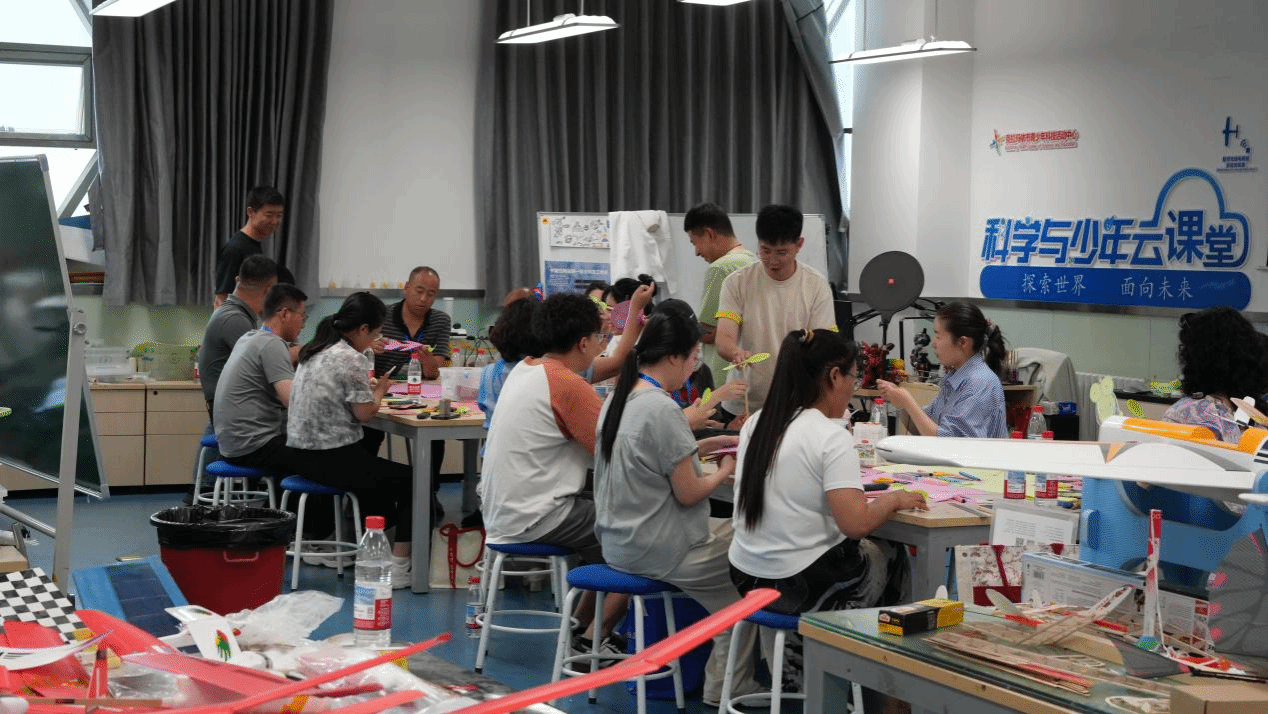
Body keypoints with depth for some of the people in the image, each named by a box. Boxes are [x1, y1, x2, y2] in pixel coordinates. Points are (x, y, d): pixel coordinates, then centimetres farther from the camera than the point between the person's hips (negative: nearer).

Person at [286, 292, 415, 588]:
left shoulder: (314, 351, 11)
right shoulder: (350, 359, -16)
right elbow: (365, 412, -14)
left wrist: (371, 389, 15)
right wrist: (380, 390, 4)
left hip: (301, 455, 9)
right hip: (331, 460, -9)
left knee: (380, 474, 30)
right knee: (411, 481, 2)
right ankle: (398, 567, -4)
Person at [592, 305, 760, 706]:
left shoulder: (619, 398, 6)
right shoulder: (662, 409, -22)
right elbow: (688, 493, -17)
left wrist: (707, 446, 14)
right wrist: (725, 471, 1)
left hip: (618, 542, 9)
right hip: (655, 551, -9)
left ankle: (725, 679, 22)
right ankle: (727, 685, 16)